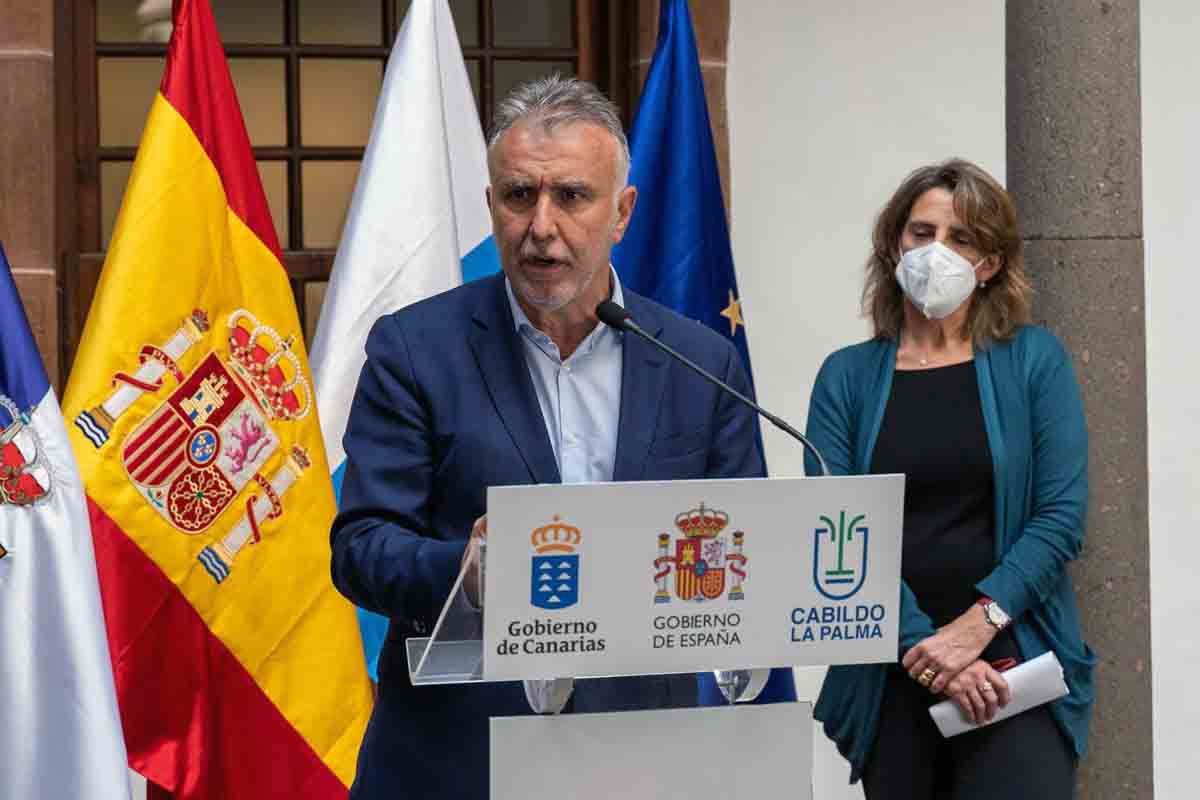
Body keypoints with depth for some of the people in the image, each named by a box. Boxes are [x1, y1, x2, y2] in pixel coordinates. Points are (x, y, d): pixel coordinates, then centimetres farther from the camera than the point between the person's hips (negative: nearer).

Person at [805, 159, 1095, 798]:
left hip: (1012, 665, -1)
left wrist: (977, 624, -15)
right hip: (888, 680, 2)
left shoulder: (1034, 361, 3)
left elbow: (1062, 514, -4)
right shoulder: (847, 376, 5)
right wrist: (923, 645, -14)